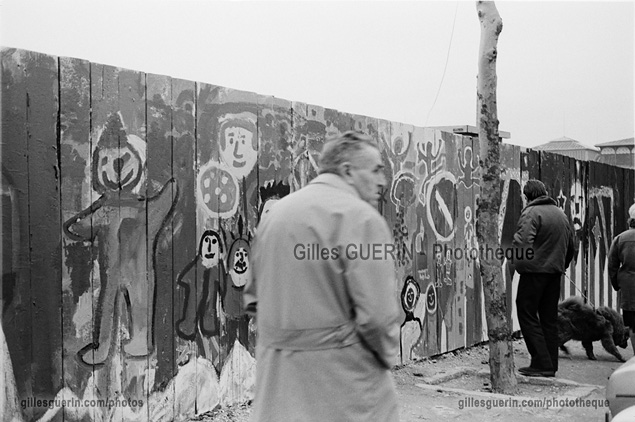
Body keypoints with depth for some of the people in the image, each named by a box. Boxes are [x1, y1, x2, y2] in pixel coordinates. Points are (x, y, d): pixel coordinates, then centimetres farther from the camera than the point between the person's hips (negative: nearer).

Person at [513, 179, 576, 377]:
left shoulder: (531, 212, -10)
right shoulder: (561, 214, 15)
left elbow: (522, 242, -24)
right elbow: (571, 247, 20)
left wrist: (518, 264, -13)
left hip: (535, 270, -8)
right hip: (555, 272, 8)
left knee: (527, 315, -1)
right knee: (549, 318, 12)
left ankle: (541, 363, -5)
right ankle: (551, 365, 15)